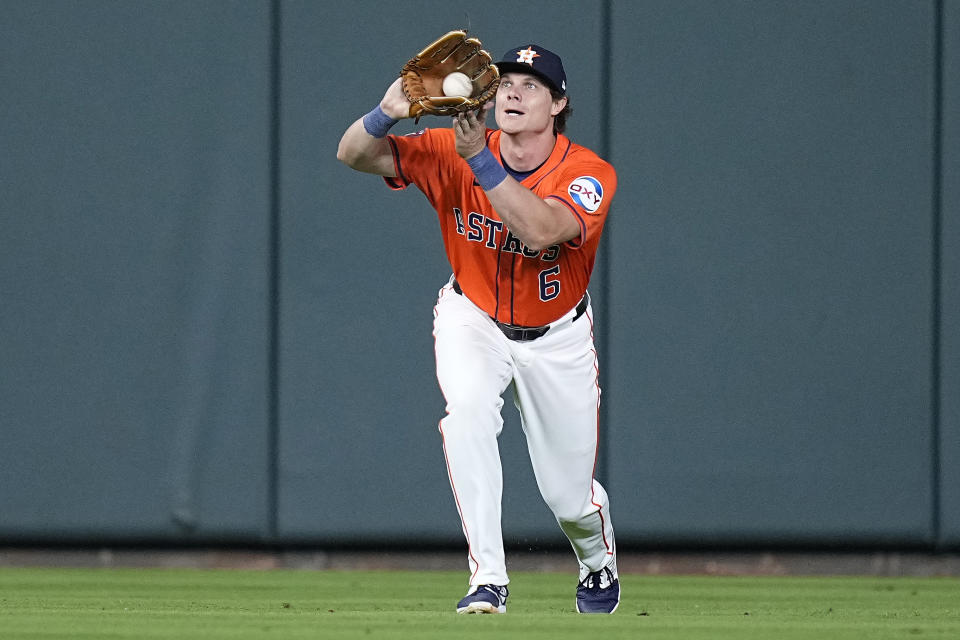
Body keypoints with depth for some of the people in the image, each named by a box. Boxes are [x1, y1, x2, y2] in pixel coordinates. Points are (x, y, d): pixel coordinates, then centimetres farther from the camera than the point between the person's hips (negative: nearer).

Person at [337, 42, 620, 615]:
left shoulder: (588, 173, -24)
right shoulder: (453, 152, -18)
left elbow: (541, 230, -44)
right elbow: (354, 155, -24)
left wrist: (480, 160, -50)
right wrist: (387, 114, -45)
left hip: (557, 336, 0)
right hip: (473, 320, 0)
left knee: (571, 496, 5)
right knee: (467, 409, -33)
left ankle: (600, 564, 43)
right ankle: (488, 580, -27)